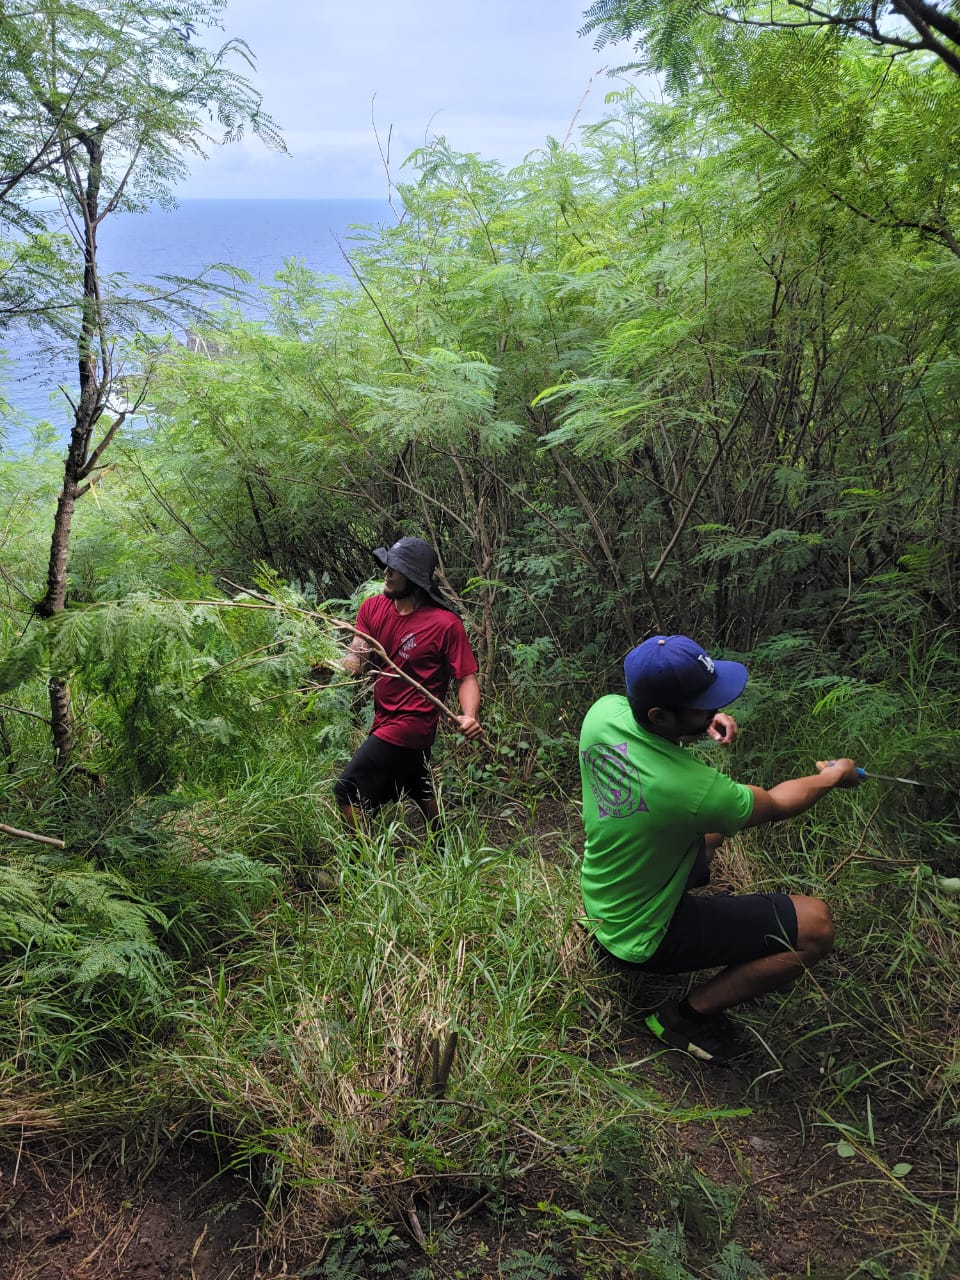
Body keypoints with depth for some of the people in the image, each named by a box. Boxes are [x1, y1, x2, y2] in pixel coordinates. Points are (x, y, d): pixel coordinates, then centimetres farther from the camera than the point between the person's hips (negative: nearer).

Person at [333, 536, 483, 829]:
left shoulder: (446, 624, -21)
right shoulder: (373, 608, -3)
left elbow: (467, 676, -17)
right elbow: (356, 660, -7)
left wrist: (470, 717, -35)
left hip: (409, 725, -8)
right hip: (386, 718, 8)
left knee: (348, 792, -11)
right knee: (421, 792, 28)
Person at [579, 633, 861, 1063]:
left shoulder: (603, 711, -18)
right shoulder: (692, 789, -35)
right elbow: (773, 805, -12)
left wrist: (701, 722, -9)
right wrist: (832, 776, 7)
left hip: (603, 900, 8)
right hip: (644, 937, -7)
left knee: (714, 825, 27)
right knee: (816, 926, -9)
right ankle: (688, 1016, 1)